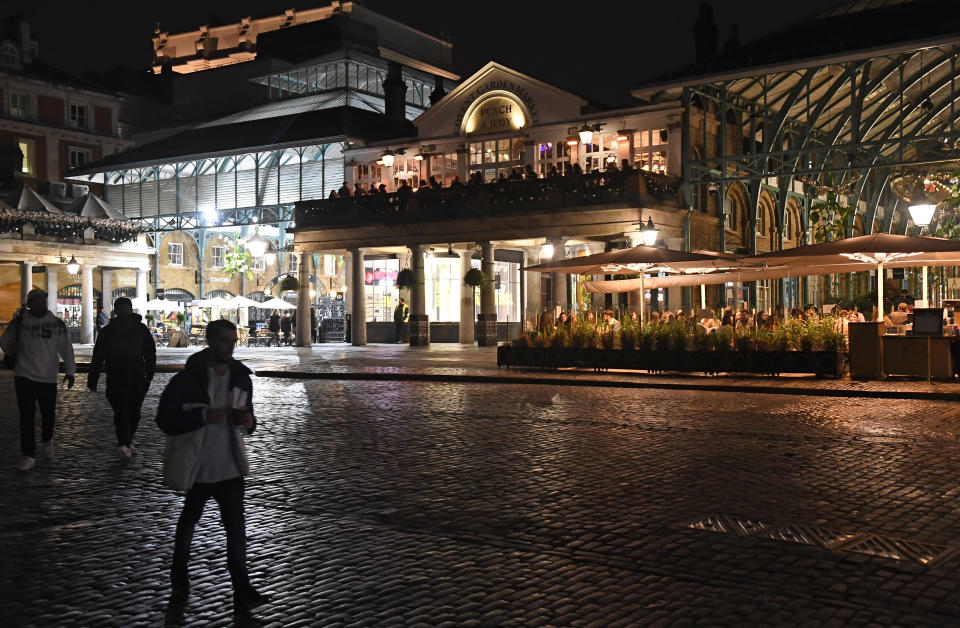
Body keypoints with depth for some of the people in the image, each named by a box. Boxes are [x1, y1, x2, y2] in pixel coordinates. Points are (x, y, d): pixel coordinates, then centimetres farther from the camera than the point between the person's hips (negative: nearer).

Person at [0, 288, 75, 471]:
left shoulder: (57, 324, 2)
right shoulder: (20, 321, 0)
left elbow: (66, 349, 6)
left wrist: (70, 371, 3)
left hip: (48, 378, 1)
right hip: (24, 376, -1)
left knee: (49, 415, 7)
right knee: (27, 416, -4)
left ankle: (47, 440, 38)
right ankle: (28, 455, 3)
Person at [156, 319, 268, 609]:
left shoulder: (241, 377, 2)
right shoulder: (188, 378, -12)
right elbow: (165, 420, -15)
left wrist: (248, 420, -12)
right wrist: (205, 416, -28)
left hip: (231, 468, 2)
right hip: (198, 468, -2)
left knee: (236, 527, -3)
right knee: (189, 520, 19)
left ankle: (242, 589, 2)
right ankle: (179, 573, 41)